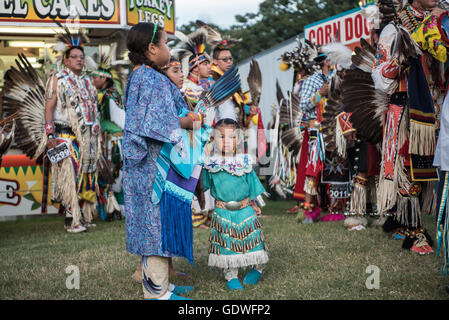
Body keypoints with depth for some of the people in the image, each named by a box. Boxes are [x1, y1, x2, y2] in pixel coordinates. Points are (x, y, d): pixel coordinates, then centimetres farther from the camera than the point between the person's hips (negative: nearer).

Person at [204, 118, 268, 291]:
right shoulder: (211, 164, -4)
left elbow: (253, 183, 5)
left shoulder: (244, 163, -5)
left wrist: (255, 203, 8)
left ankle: (257, 268, 30)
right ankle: (231, 276, 17)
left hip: (245, 210, 0)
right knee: (226, 244, 5)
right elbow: (205, 184, 9)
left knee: (251, 240, 8)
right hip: (222, 211, 0)